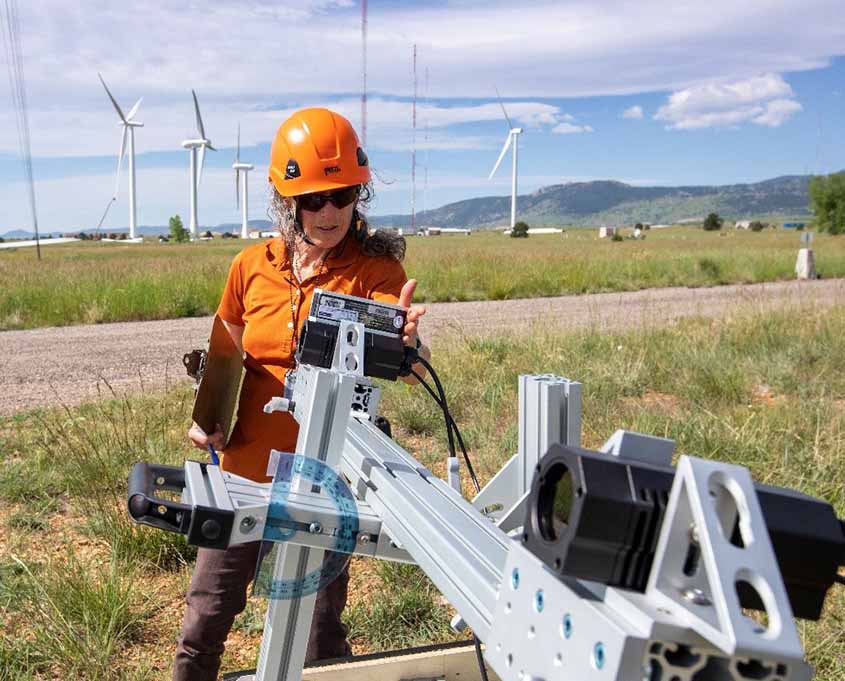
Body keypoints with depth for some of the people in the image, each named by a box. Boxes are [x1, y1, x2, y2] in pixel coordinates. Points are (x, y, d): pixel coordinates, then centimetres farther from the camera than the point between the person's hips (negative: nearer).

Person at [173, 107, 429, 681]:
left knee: (319, 630, 11)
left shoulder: (375, 268, -9)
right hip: (246, 468, 3)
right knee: (206, 615, 15)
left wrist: (404, 341, -46)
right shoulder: (253, 266, 0)